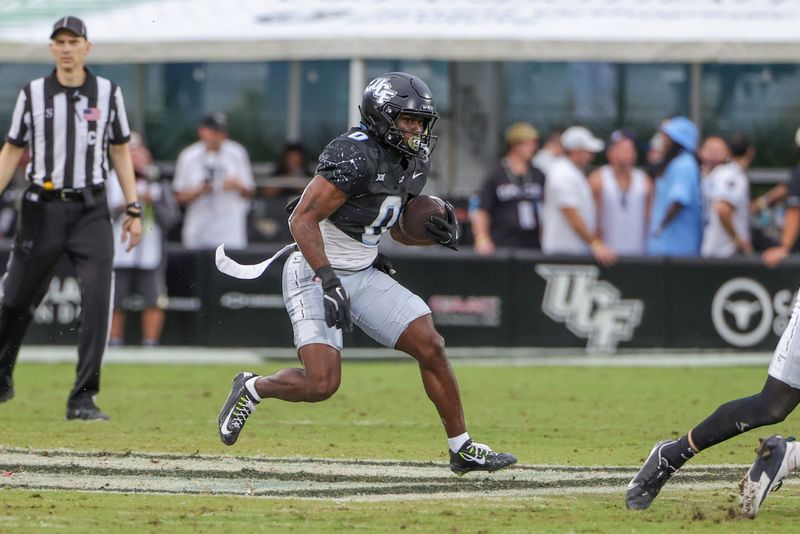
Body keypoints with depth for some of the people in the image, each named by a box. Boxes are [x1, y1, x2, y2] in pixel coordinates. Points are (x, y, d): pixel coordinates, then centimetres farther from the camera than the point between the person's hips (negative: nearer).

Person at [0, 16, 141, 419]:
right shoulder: (33, 93, 3)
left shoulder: (107, 93, 4)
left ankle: (83, 399, -11)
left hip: (91, 210, 0)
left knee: (97, 299, -13)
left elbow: (121, 151, 11)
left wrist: (133, 209, 5)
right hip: (42, 208, 0)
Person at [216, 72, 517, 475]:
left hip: (364, 275, 8)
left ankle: (462, 449, 11)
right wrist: (328, 280, -31)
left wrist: (435, 232, -1)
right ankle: (252, 389, 12)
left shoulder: (413, 163, 7)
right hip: (315, 274, -8)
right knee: (321, 384, -18)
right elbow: (302, 219, -24)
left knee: (431, 348, 0)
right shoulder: (356, 157, -22)